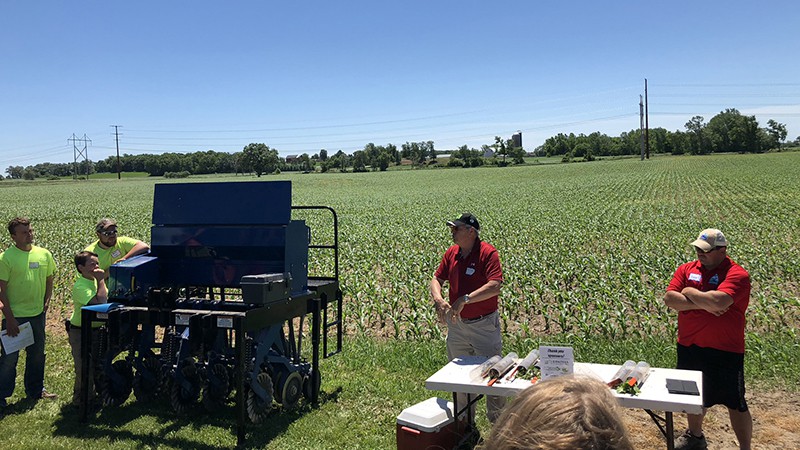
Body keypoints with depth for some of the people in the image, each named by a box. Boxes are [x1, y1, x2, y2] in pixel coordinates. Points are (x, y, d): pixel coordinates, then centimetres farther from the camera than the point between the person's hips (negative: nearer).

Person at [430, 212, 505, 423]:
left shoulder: (488, 253, -15)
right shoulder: (451, 253, 4)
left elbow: (494, 286, -25)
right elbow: (437, 279, 7)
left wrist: (465, 299, -30)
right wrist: (438, 299, -14)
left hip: (484, 324, -6)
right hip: (456, 324, 6)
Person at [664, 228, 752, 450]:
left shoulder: (736, 274, -14)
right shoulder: (686, 269, 2)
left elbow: (718, 301, -31)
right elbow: (669, 299, -9)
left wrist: (690, 292, -14)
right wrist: (703, 303, -19)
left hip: (724, 350, -6)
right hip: (688, 347, 6)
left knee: (735, 403, 6)